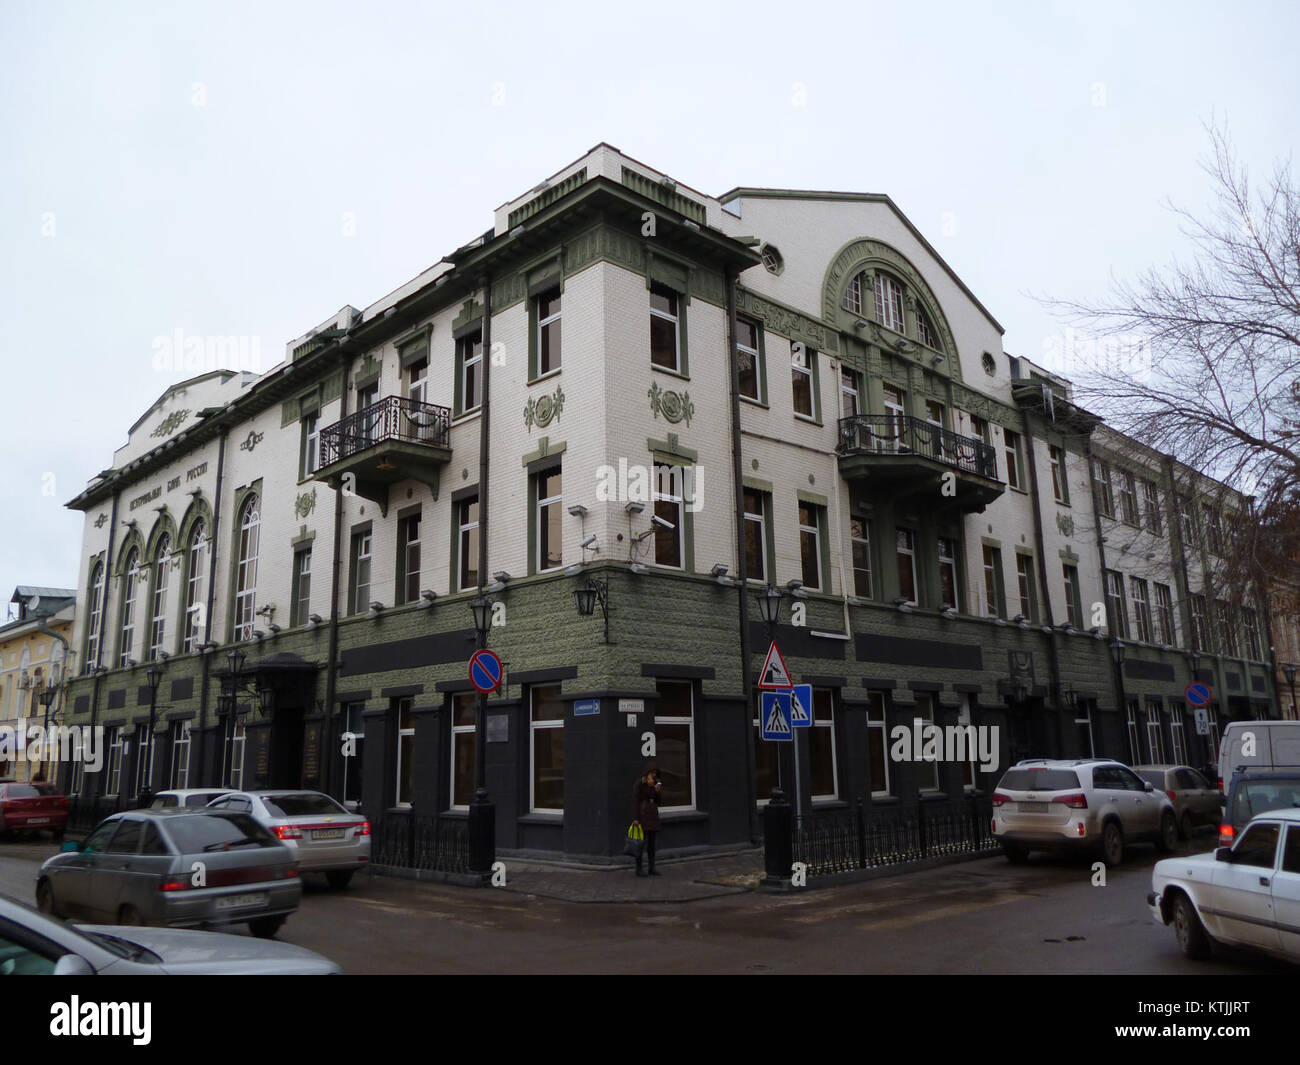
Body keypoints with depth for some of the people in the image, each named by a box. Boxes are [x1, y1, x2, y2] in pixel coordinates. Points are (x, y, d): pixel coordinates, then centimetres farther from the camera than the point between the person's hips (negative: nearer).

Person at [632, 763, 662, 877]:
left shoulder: (655, 783, 10)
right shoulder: (640, 782, -9)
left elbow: (657, 801, 13)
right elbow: (635, 800, -12)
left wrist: (658, 791, -6)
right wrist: (635, 818, -17)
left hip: (652, 815, 6)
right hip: (642, 814, -6)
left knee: (652, 842, 8)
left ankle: (652, 868, 12)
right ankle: (638, 869, 3)